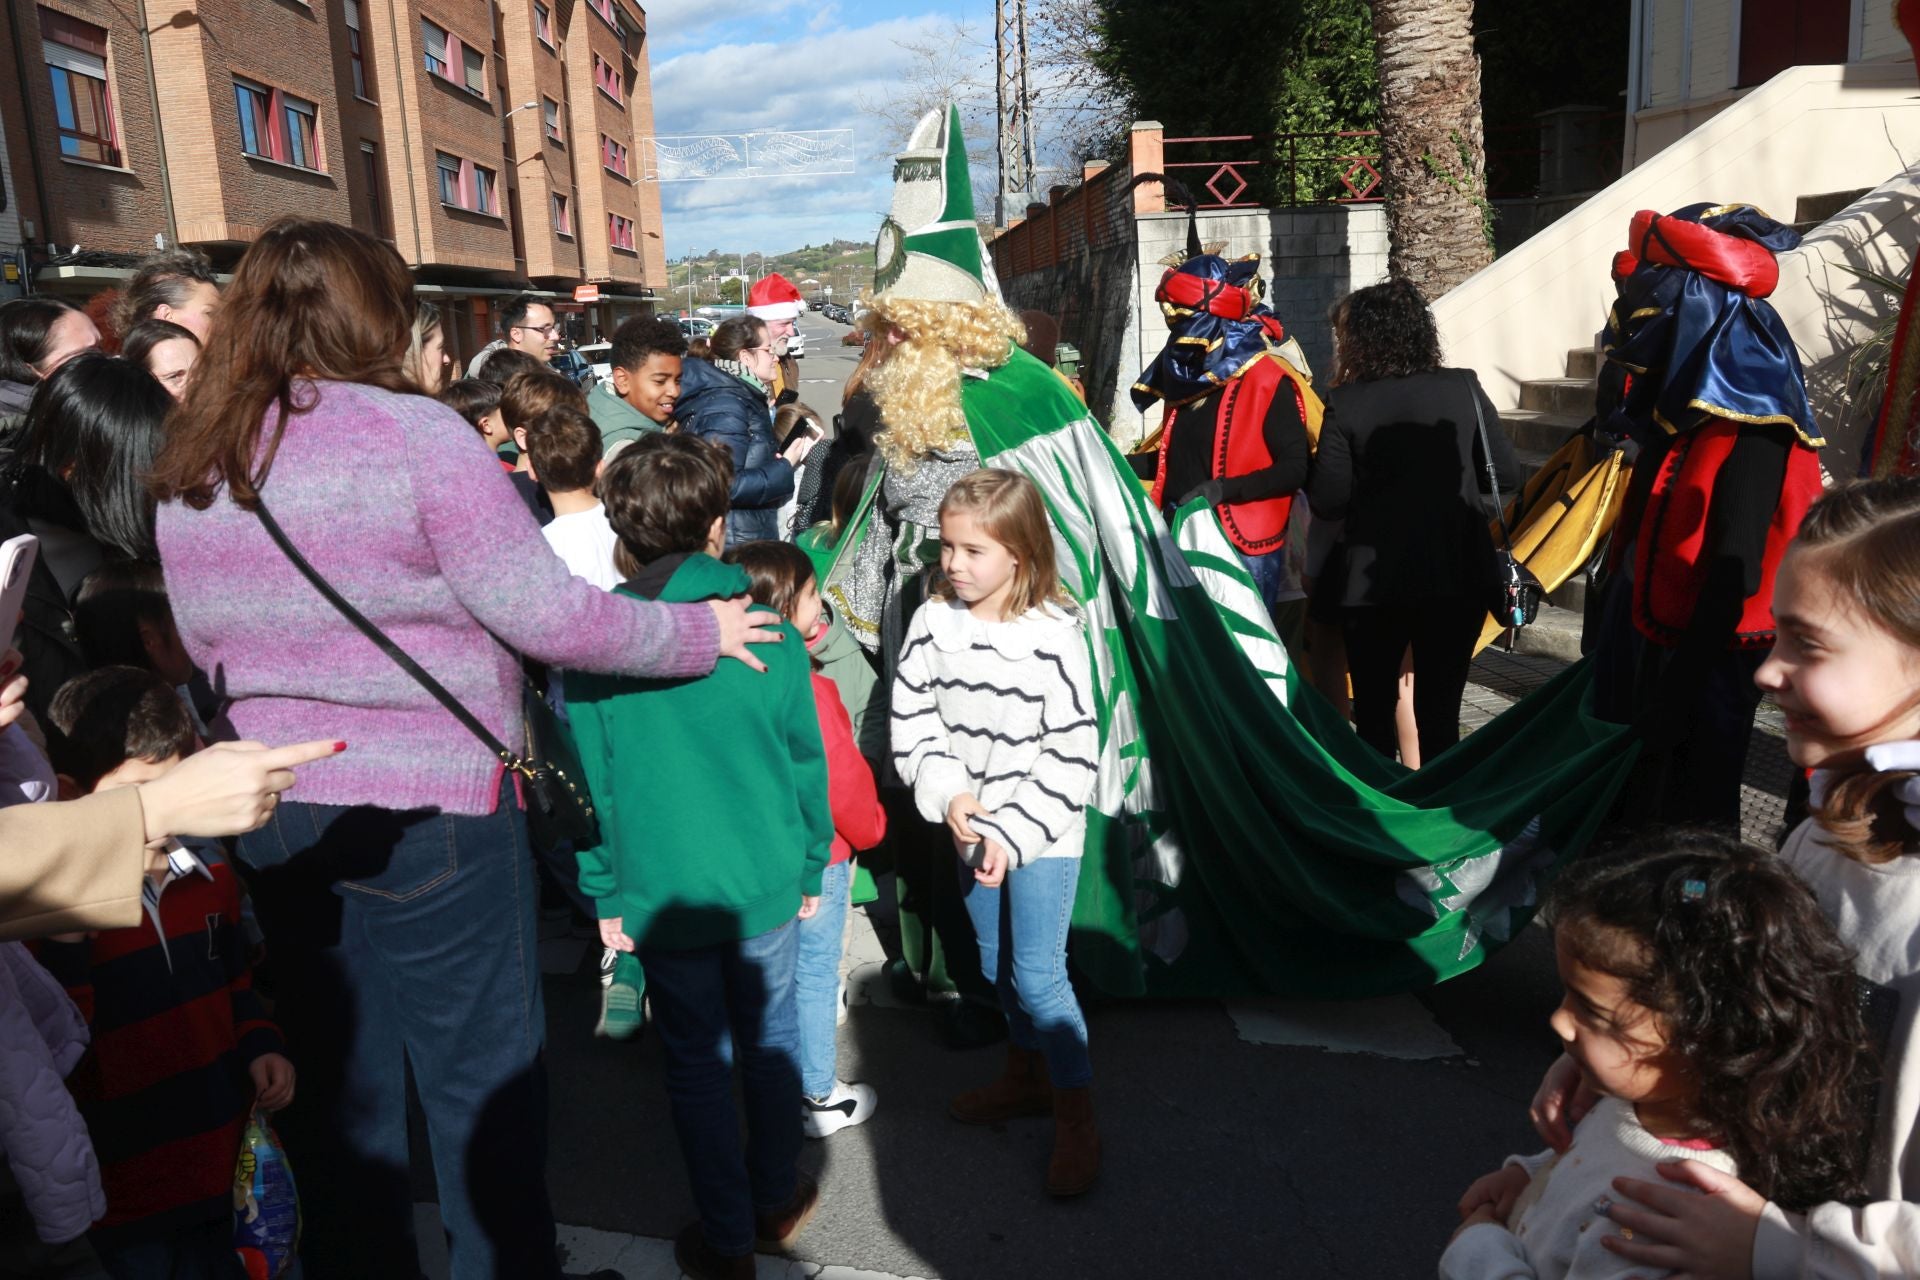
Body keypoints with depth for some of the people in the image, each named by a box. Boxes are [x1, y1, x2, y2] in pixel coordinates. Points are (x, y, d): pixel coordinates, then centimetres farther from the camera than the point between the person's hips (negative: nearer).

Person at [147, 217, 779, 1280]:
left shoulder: (188, 473, 5)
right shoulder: (415, 434, -14)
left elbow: (208, 654, 15)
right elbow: (549, 615, -16)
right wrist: (701, 631, -3)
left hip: (275, 812, 6)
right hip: (429, 807, -6)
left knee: (335, 1084, 20)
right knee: (483, 1078, 11)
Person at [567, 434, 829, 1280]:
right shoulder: (767, 631, -9)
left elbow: (588, 781, -6)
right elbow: (805, 758, -3)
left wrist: (604, 893, 5)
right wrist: (811, 863, 10)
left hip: (661, 894, -1)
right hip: (767, 878, 1)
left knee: (697, 1061, 13)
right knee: (770, 1034, 19)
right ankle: (777, 1200, 38)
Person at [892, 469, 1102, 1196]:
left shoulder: (1054, 637, -18)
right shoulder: (933, 623, -7)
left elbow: (1073, 756, -16)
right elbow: (911, 723, -1)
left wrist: (1013, 833, -19)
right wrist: (950, 796, -14)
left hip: (1044, 835, -5)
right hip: (970, 830, 5)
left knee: (1038, 975, -4)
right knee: (996, 963, 19)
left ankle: (1077, 1121, 14)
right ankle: (1026, 1075, 41)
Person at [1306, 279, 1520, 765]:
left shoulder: (1346, 403, -10)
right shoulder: (1464, 388, -2)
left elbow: (1327, 502, -12)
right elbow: (1506, 475, 1)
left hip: (1374, 580, -2)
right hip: (1459, 576, 2)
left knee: (1374, 710, 14)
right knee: (1440, 711, 8)